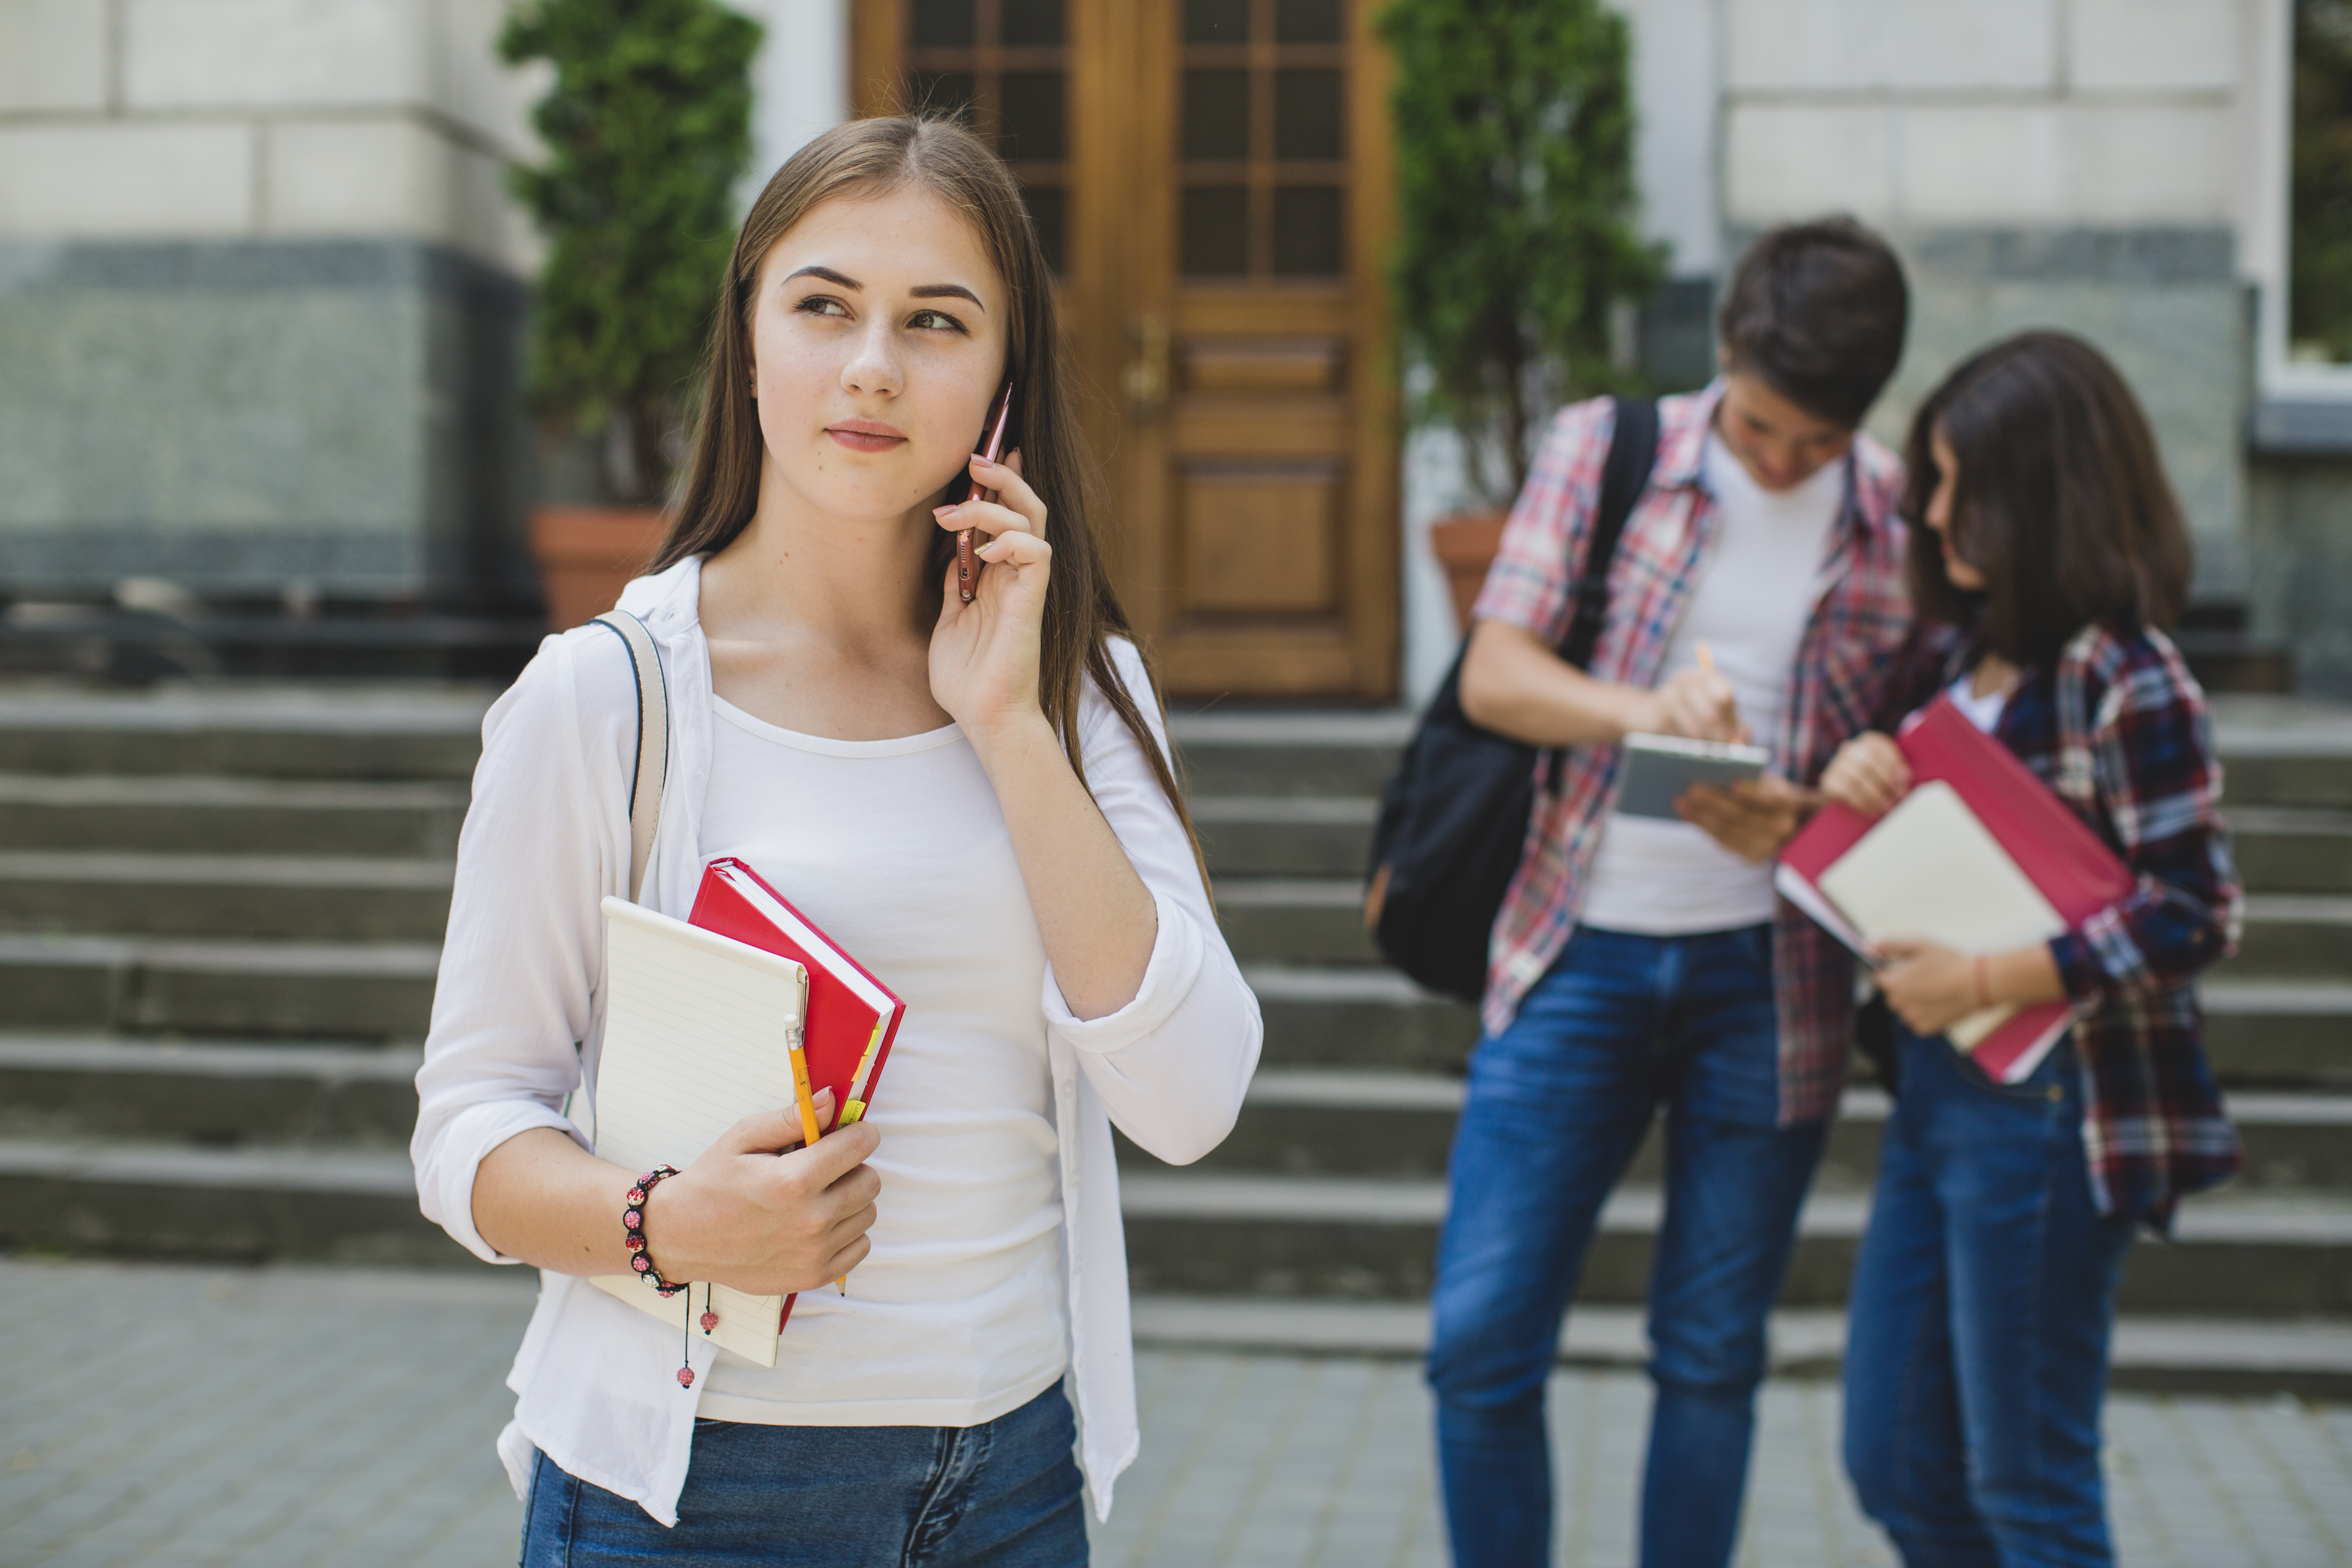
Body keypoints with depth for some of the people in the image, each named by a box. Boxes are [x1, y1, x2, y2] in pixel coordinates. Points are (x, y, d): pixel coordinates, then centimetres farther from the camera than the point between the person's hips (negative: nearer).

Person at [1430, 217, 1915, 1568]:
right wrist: (1643, 712, -26)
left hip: (1770, 975, 0)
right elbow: (1493, 673, -6)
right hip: (1579, 950, 0)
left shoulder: (1908, 522, 1)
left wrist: (1797, 828, -19)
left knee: (1713, 1356, 10)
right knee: (1481, 1340, -2)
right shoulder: (1606, 447, 1)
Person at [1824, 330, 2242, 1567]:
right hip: (1934, 1091, 9)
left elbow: (2193, 916, -19)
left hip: (2047, 1107, -8)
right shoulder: (1958, 649, 9)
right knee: (1895, 1466, 15)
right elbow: (1900, 847, 18)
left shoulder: (2126, 678, -16)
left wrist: (1983, 981, -21)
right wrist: (1853, 774, -4)